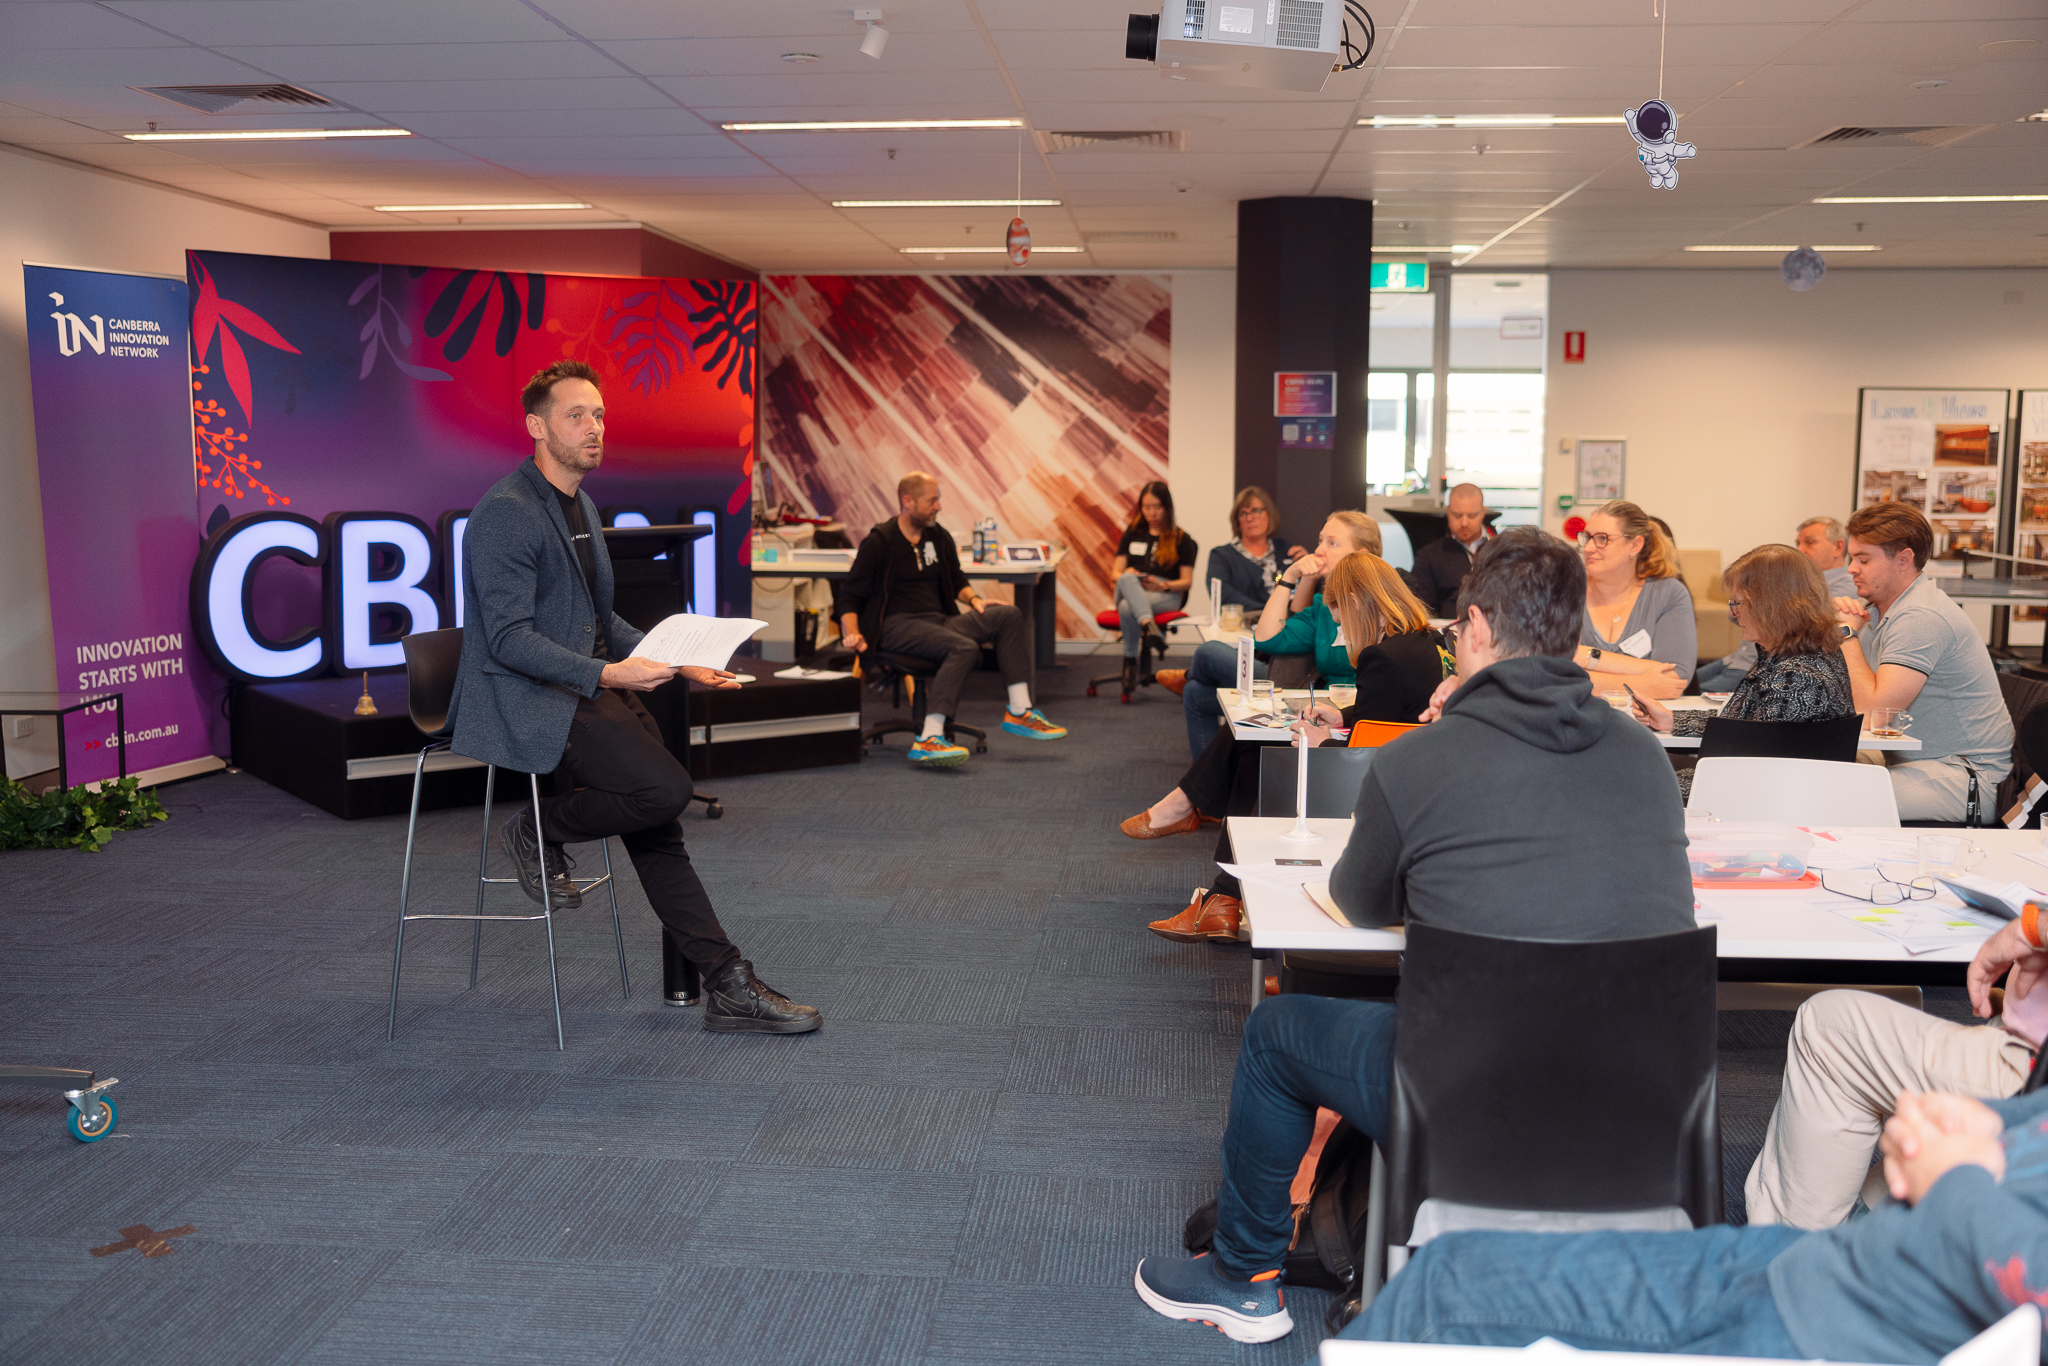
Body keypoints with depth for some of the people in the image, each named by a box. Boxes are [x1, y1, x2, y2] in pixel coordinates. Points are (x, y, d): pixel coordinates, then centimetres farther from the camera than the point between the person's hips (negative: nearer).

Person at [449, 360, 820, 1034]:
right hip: (525, 701, -9)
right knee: (665, 789, -25)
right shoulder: (505, 513, -13)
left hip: (589, 687, 9)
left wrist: (679, 662, 11)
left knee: (656, 828, 0)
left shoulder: (581, 506, 17)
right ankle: (539, 829, 0)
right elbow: (510, 639, -20)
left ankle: (725, 986, 3)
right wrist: (605, 673, -30)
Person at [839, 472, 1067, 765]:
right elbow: (851, 596, -2)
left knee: (1009, 616, -11)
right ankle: (927, 741, -46)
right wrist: (852, 634, -20)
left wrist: (975, 600, 7)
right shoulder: (879, 541, -3)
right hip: (899, 625, -7)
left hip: (939, 621, 7)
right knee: (965, 648, -34)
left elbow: (957, 581, 29)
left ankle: (1019, 712, -10)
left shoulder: (939, 537, 15)